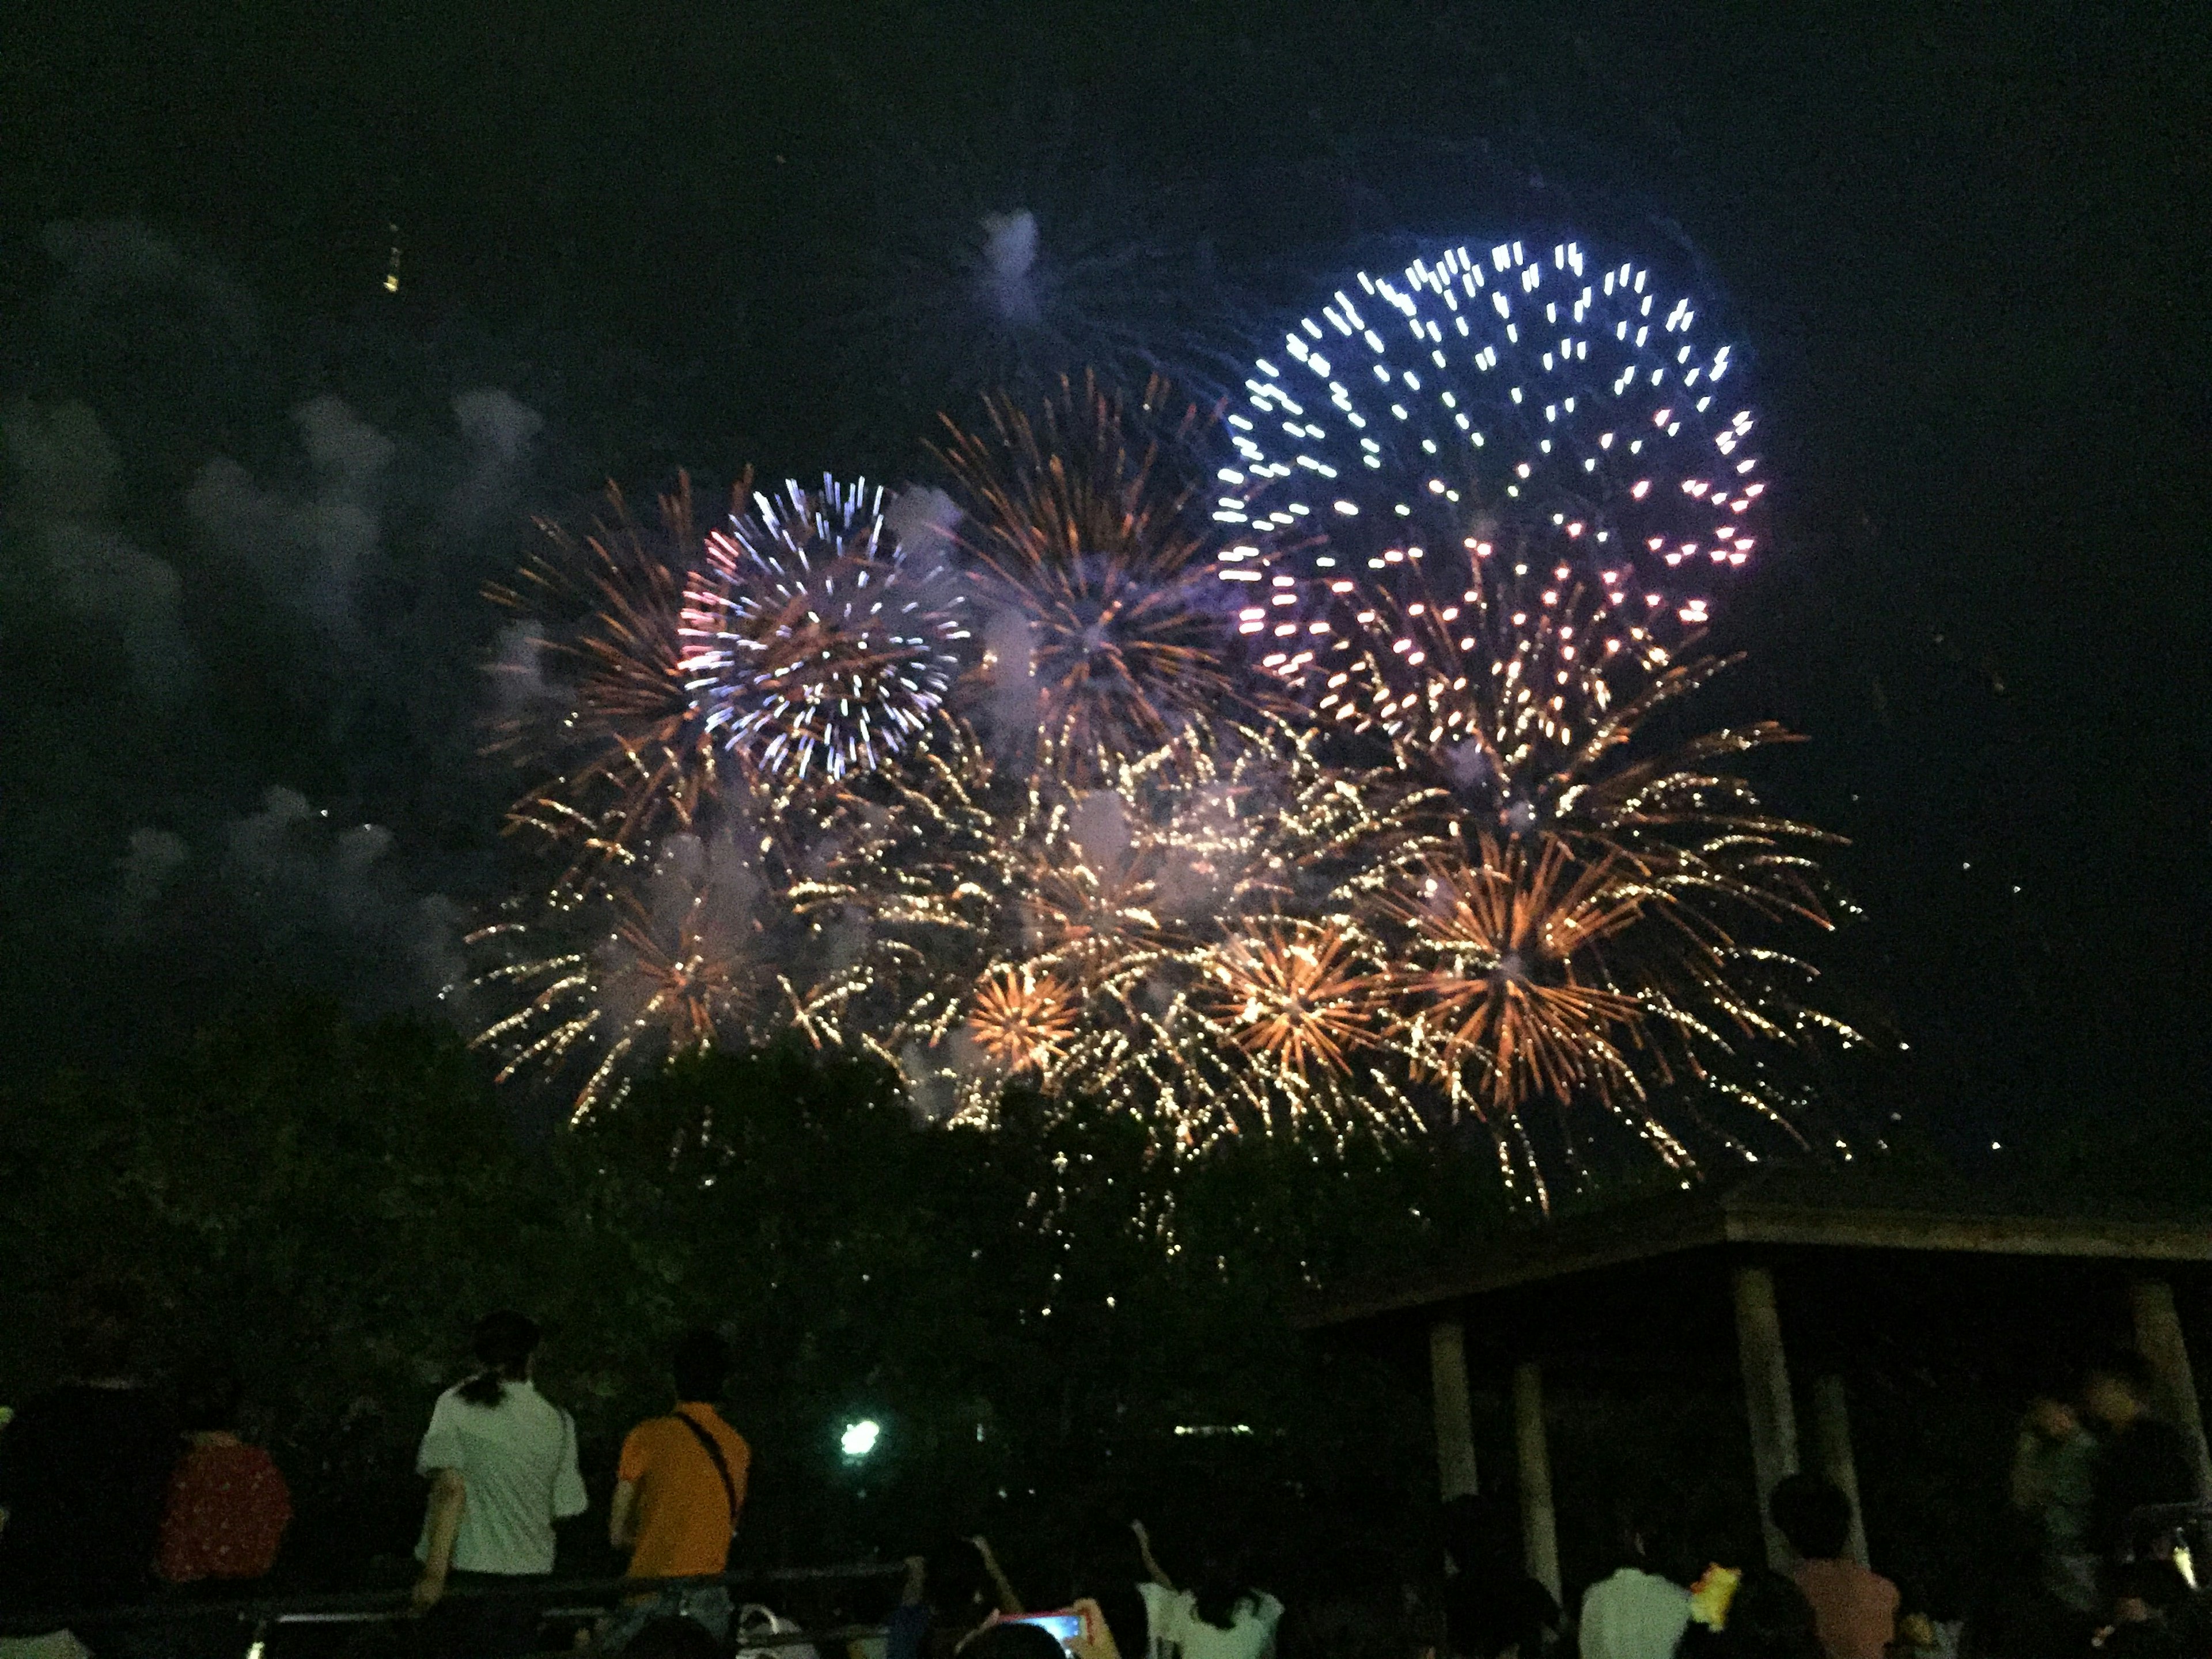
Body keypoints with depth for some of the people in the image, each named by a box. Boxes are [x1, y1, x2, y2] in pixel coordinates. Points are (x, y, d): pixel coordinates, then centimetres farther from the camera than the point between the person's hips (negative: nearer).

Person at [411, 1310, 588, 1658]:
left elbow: (450, 1489, -15)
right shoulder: (557, 1421, 2)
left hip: (466, 1569, -2)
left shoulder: (455, 1405, -5)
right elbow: (564, 1510, 7)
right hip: (529, 1570, 2)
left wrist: (434, 1572, -15)